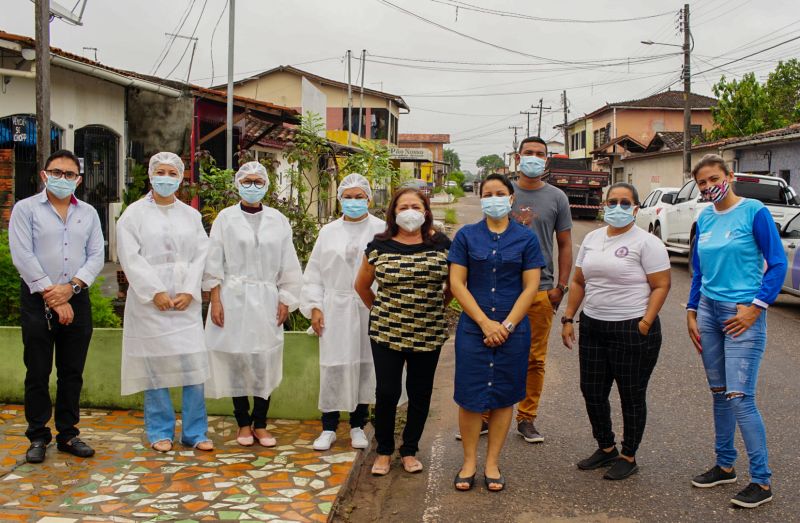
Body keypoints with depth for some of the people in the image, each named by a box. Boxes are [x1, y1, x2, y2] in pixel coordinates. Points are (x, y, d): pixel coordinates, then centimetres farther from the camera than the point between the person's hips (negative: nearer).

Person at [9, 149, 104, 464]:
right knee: (38, 373, 2)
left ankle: (68, 434, 18)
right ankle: (38, 437, 13)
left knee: (72, 372, 7)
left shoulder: (88, 213, 11)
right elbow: (22, 256, -8)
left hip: (76, 300, 3)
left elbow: (97, 256, 4)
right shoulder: (26, 209, 1)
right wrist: (51, 296, -12)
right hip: (37, 300, -3)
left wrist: (72, 287, -12)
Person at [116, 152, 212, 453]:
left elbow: (201, 255, 6)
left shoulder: (191, 215, 13)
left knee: (193, 363, -3)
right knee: (155, 365, 1)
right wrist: (155, 292, -12)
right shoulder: (135, 213, 5)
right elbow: (130, 257, -3)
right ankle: (160, 431, 14)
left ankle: (194, 432, 7)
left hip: (185, 300, 2)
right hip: (149, 300, -2)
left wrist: (189, 292, -7)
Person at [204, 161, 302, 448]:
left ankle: (260, 424, 13)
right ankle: (243, 423, 16)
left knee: (264, 360, 0)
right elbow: (214, 263, 2)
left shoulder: (278, 220, 6)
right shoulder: (225, 218, 2)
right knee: (237, 359, 2)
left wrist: (285, 301, 3)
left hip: (266, 300, 1)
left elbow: (288, 265, 8)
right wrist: (215, 301, -5)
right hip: (233, 298, -1)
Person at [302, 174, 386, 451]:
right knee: (333, 366, 1)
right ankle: (328, 428, 13)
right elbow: (314, 274, 10)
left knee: (364, 365, 6)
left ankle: (358, 426, 20)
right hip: (335, 310, 1)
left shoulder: (381, 230, 1)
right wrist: (314, 307, 2)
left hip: (369, 309, -1)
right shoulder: (328, 232, 9)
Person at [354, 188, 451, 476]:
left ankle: (409, 450, 27)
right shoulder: (379, 246, -1)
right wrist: (379, 311, 11)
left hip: (428, 334, 1)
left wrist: (436, 308, 10)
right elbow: (361, 285, 11)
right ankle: (384, 451, 20)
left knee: (420, 394, 9)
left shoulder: (442, 244, -1)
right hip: (387, 333, -1)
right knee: (387, 392, 0)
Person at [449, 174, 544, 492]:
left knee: (503, 396, 7)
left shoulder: (525, 238, 3)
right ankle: (469, 462, 16)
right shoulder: (466, 236, 3)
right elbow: (457, 283, -3)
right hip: (473, 328, 0)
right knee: (471, 396, 1)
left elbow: (531, 287, -1)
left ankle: (492, 463, 19)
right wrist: (485, 322, -11)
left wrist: (507, 325, -10)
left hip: (513, 329, 1)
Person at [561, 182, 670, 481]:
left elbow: (661, 286, -10)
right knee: (592, 392, 12)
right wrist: (568, 319, 10)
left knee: (632, 396, 6)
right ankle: (606, 448, 31)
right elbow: (579, 282, 15)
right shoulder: (592, 239, 11)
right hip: (593, 327, 6)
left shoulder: (646, 243, -7)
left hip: (632, 330, -6)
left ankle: (628, 457, 21)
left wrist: (645, 324, -18)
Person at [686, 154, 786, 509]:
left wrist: (755, 307, -15)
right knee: (718, 393, 12)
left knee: (739, 397, -9)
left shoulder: (754, 212, -9)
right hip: (708, 311, 6)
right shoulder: (704, 219, 9)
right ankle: (725, 466, 25)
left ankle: (762, 481, 2)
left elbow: (777, 264, -9)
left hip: (742, 314, -6)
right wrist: (692, 313, 12)